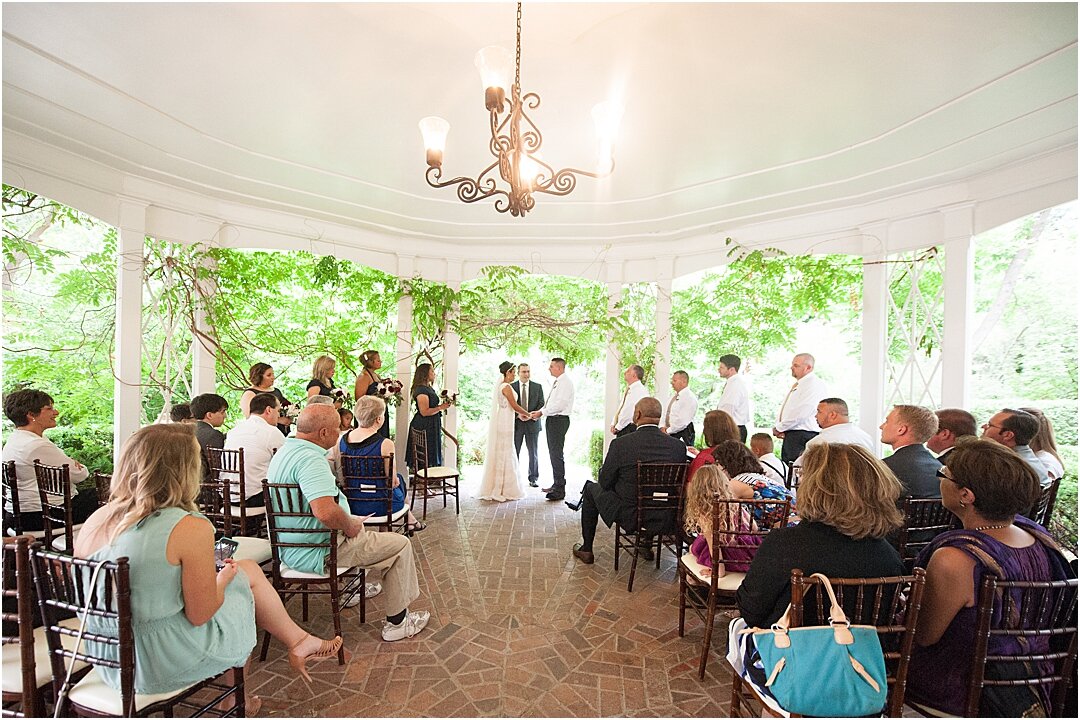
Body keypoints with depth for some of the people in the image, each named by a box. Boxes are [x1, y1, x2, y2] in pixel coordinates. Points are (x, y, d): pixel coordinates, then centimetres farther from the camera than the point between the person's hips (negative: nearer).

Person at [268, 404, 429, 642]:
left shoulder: (286, 450, 7)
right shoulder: (310, 459, -28)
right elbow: (326, 512, -41)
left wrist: (350, 522, 16)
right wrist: (349, 526, -19)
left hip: (292, 547, 11)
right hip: (316, 553, -10)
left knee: (358, 527, 32)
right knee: (401, 545, -2)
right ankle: (397, 622, 10)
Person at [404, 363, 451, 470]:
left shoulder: (429, 388, 13)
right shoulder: (421, 390, -18)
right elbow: (424, 412, -24)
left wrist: (442, 405, 11)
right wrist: (440, 407, -18)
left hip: (431, 426, 10)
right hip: (424, 427, -10)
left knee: (430, 455, 14)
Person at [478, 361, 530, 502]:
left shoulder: (500, 385, 13)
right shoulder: (506, 387, -15)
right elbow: (515, 406, -14)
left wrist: (519, 414, 21)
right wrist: (528, 414, 1)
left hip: (500, 423, 9)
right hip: (504, 425, -9)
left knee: (499, 454, 14)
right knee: (504, 455, -2)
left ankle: (494, 488, 23)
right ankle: (500, 490, 6)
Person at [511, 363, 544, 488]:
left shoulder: (538, 387, 5)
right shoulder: (511, 386, 3)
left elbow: (542, 404, 1)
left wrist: (532, 415, -15)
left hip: (532, 423, 1)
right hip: (516, 423, 0)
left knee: (533, 453, 7)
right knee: (514, 452, 5)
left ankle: (533, 479, 18)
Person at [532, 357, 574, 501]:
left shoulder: (565, 382, -13)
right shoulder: (556, 382, 17)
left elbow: (560, 404, -21)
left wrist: (542, 412, -16)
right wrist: (540, 411, 5)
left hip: (559, 420, -10)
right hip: (552, 420, 10)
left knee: (557, 455, -8)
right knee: (553, 454, 16)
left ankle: (560, 490, -1)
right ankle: (556, 484, 29)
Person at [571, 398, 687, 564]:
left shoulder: (620, 444, -21)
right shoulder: (678, 446, -11)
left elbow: (605, 482, -10)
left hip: (629, 517, -4)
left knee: (591, 488, 21)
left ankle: (586, 550, 31)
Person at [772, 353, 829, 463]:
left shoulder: (814, 384, -12)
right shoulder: (796, 385, 18)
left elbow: (800, 414, -20)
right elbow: (784, 409, 22)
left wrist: (779, 428, -10)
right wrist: (779, 428, 5)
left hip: (804, 436, -9)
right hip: (790, 435, 9)